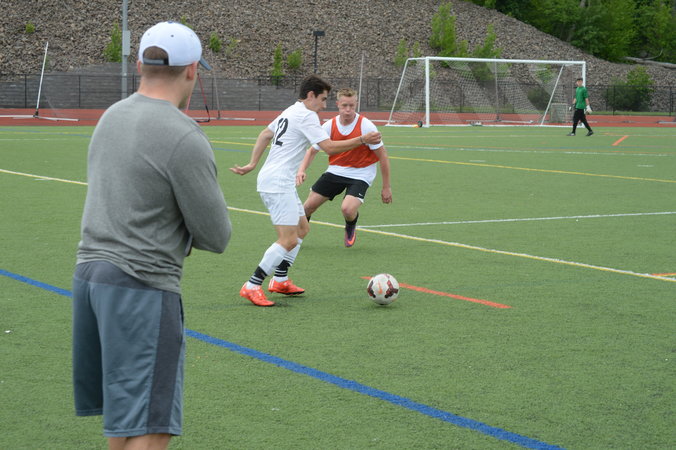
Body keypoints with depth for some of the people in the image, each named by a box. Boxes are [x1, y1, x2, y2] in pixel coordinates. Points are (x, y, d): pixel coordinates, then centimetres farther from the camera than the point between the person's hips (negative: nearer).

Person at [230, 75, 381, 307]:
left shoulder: (290, 112, 18)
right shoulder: (307, 116, -13)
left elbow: (265, 135, 25)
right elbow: (329, 147, -19)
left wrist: (253, 164, 26)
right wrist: (362, 140, -15)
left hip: (270, 180, 11)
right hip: (278, 184, -11)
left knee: (302, 228, 19)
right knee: (289, 240, -13)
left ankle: (280, 280, 22)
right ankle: (252, 287, -11)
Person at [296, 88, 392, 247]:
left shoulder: (366, 126, -19)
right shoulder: (330, 126, -8)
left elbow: (382, 156, -12)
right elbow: (312, 150, 3)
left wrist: (386, 187, -10)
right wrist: (301, 170, -16)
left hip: (360, 174, -4)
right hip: (335, 171, 4)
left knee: (348, 209, -28)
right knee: (309, 205, 0)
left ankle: (350, 228, 10)